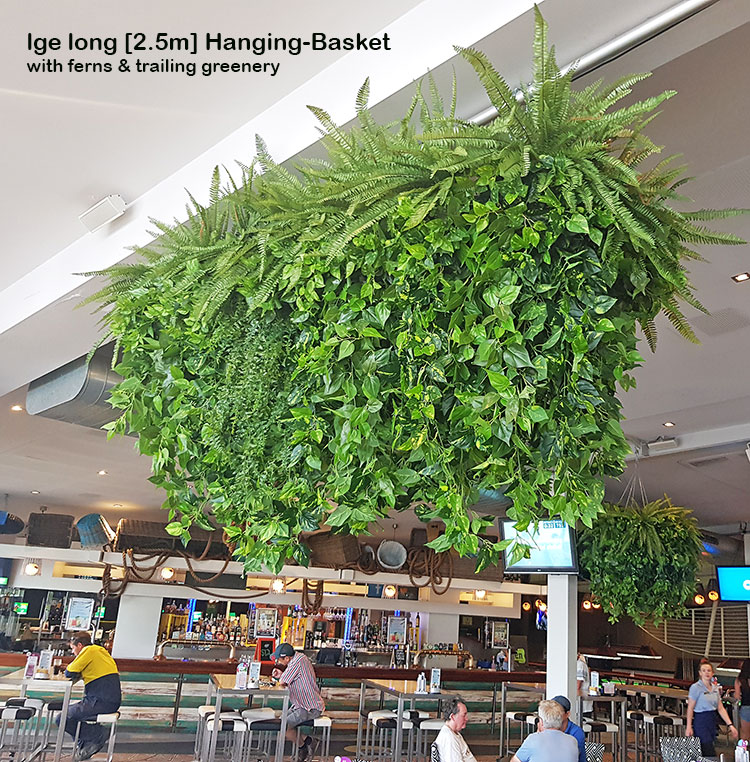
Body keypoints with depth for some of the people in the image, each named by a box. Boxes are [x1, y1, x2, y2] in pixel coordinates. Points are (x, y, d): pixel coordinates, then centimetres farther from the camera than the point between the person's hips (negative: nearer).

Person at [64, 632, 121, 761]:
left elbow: (69, 673, -6)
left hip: (102, 701, -10)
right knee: (68, 710, 22)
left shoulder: (89, 651, -8)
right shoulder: (100, 650, 19)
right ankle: (85, 744, 19)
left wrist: (69, 668, 14)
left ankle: (97, 735, -2)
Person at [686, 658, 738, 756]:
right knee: (710, 755, -9)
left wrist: (730, 725, 0)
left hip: (712, 720, 6)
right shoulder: (695, 687, -10)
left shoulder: (715, 688, 9)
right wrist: (688, 727, -12)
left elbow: (720, 708, 9)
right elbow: (690, 708, -9)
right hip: (701, 722, -6)